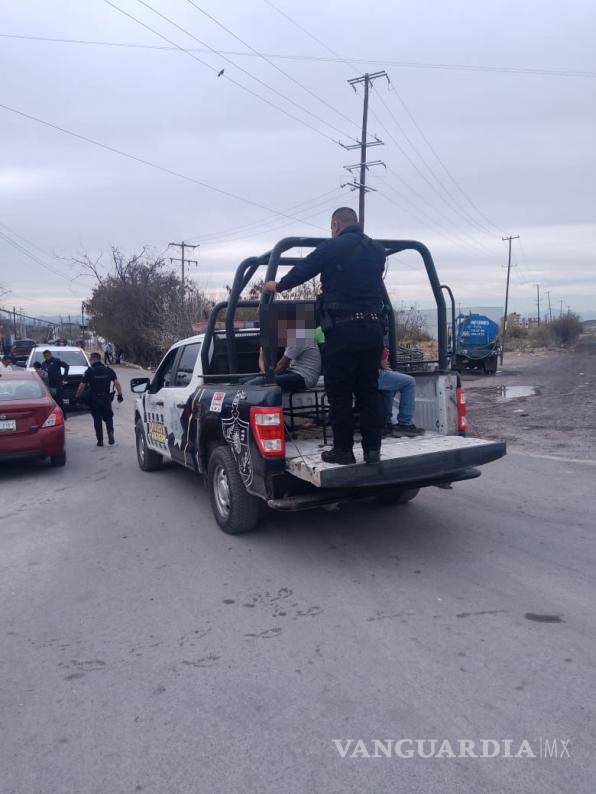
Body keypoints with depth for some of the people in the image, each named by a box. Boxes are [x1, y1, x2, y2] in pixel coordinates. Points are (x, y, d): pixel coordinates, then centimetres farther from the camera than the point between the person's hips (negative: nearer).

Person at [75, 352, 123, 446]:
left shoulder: (89, 371, -5)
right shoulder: (109, 370, 3)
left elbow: (82, 386, -6)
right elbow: (117, 383, -3)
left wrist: (77, 396, 4)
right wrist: (120, 394, 0)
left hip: (94, 399, -2)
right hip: (106, 398, 2)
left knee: (97, 419, 9)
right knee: (108, 417, 15)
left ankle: (100, 440, 9)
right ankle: (110, 432, -10)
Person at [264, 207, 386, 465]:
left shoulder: (332, 247, -4)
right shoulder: (377, 250, 15)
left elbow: (301, 271, 3)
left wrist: (277, 286, 21)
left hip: (343, 328, -6)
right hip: (373, 326, 6)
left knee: (339, 392, 1)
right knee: (369, 390, 10)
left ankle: (343, 450, 5)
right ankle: (372, 449, 11)